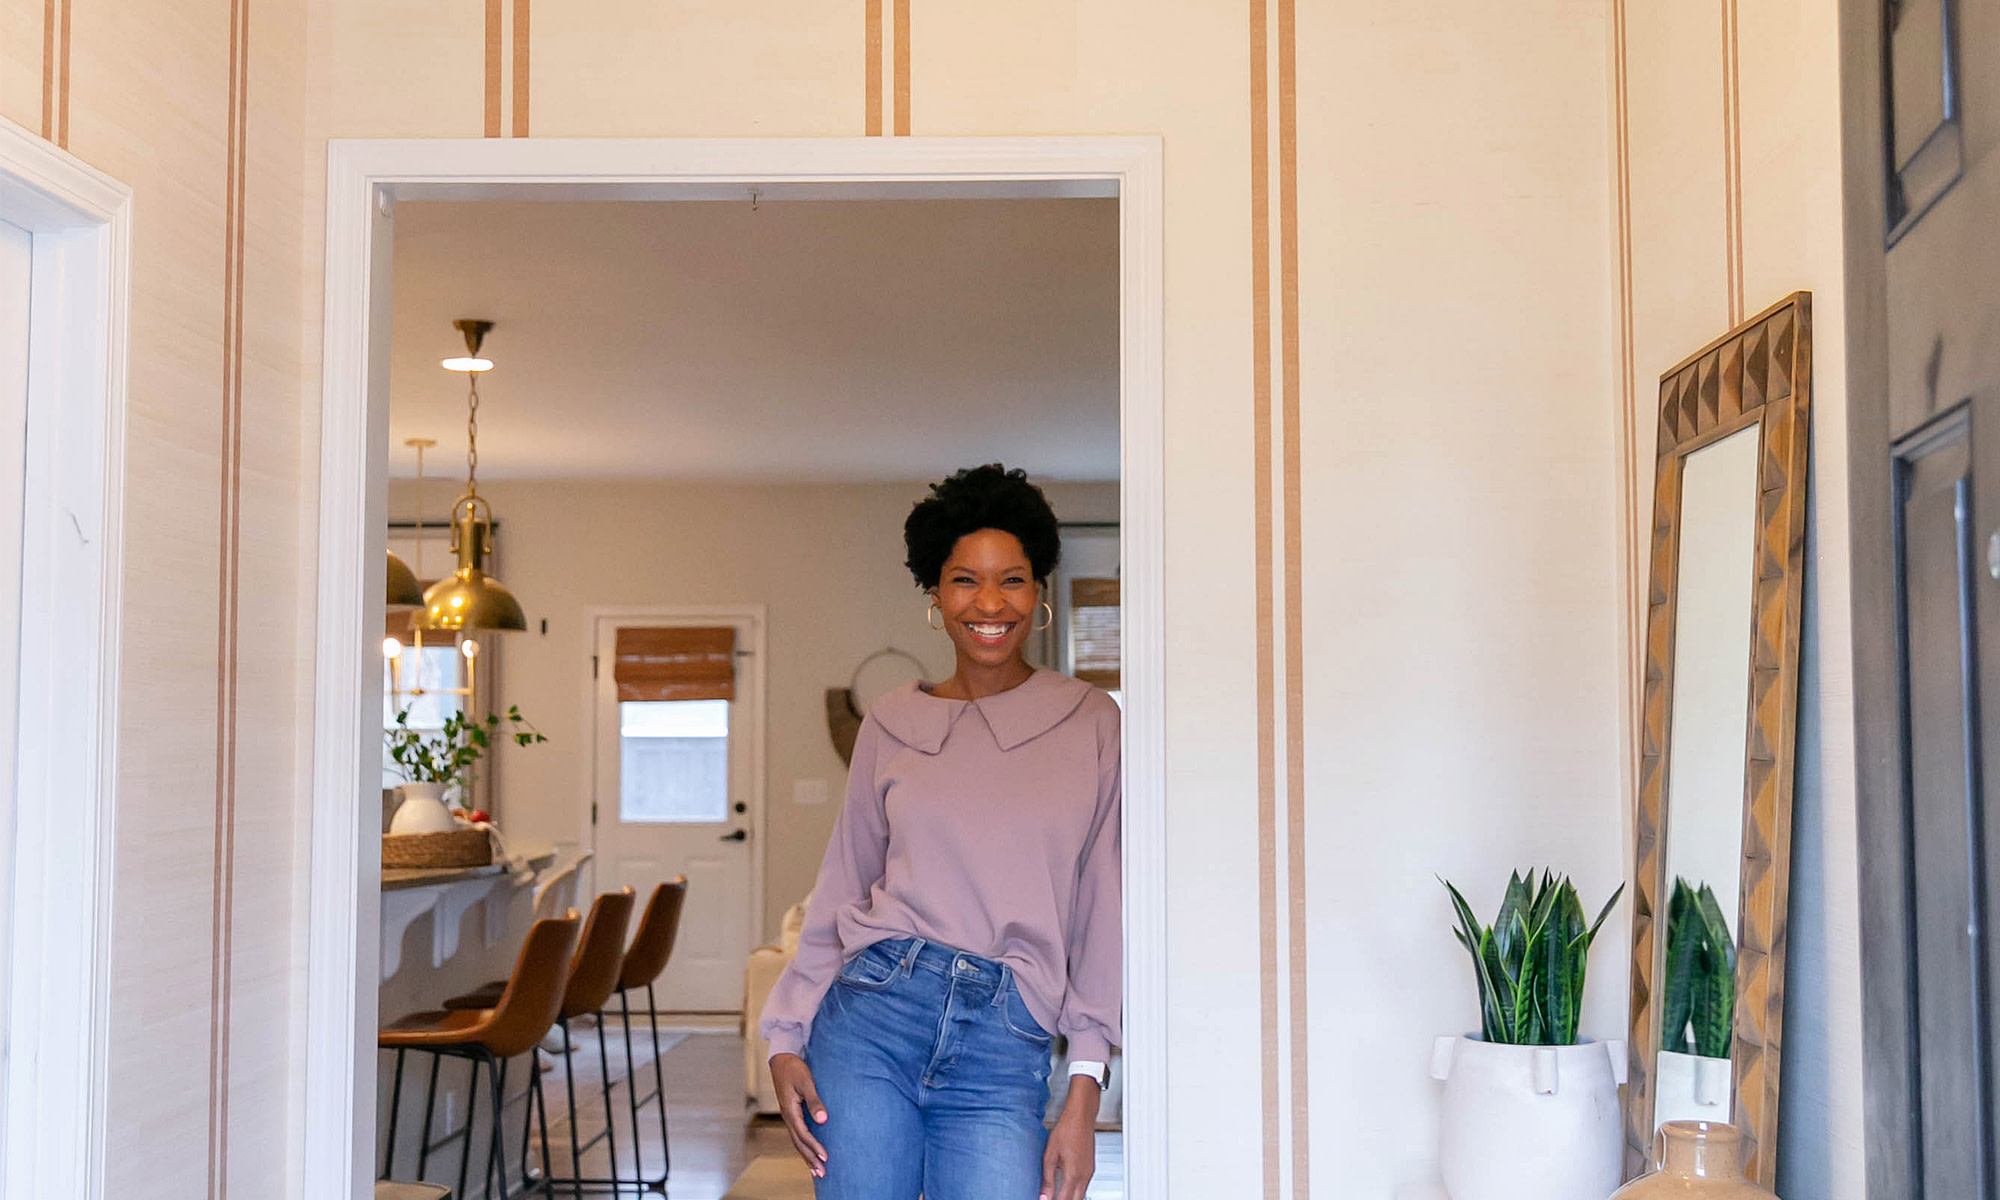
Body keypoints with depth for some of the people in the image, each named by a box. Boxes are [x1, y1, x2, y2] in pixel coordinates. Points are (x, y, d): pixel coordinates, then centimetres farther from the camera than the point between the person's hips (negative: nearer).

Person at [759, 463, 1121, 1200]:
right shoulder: (893, 725, 8)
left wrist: (1085, 1088, -4)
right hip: (874, 1012, 1)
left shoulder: (1090, 724, 4)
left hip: (1002, 1053, -1)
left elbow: (1103, 910, 2)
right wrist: (786, 1037, 4)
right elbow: (841, 890, 12)